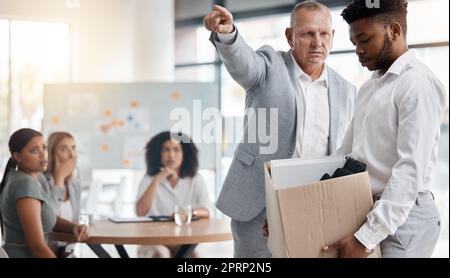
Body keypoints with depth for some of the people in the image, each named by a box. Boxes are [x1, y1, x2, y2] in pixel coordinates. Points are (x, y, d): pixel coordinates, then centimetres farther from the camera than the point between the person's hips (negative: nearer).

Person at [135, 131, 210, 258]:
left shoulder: (196, 180, 6)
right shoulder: (149, 179, 6)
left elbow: (206, 212, -8)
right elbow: (140, 212, -10)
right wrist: (157, 179, -15)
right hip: (155, 241, 0)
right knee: (160, 253, -34)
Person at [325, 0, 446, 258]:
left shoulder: (418, 83, -14)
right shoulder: (369, 88, 14)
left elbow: (412, 169, -21)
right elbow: (346, 153, 16)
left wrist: (366, 236, -25)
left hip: (404, 215, -8)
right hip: (366, 210, 8)